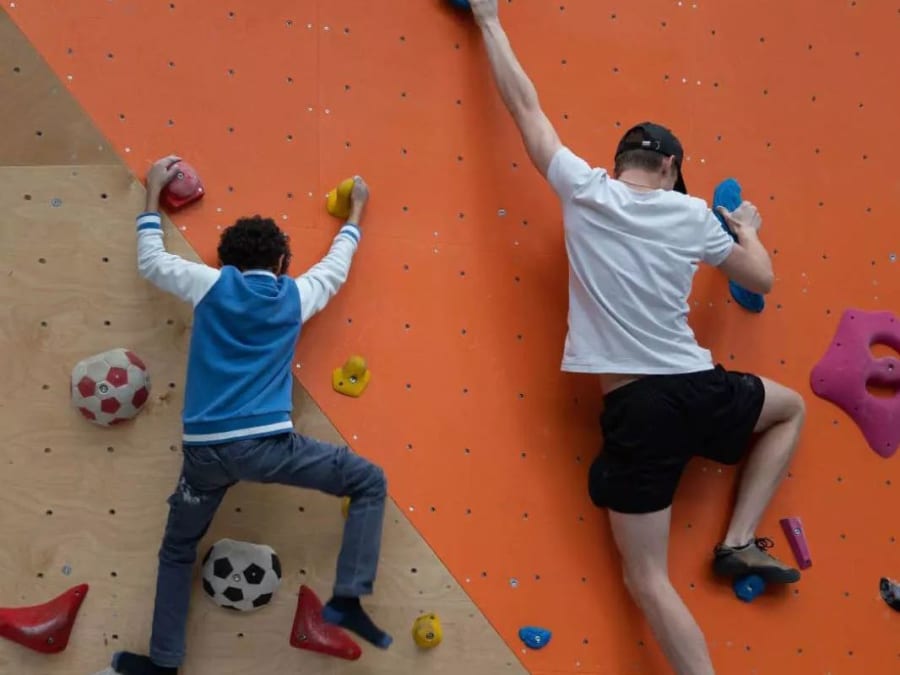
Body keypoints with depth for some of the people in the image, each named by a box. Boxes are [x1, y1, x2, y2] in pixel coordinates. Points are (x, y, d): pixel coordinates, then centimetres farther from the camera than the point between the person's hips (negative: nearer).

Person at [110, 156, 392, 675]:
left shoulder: (211, 285, 8)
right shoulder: (295, 296, 8)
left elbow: (150, 261, 23)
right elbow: (338, 265, 27)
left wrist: (153, 194, 34)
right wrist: (356, 211, 42)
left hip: (205, 450, 3)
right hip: (266, 443, -2)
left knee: (177, 550, 25)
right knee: (370, 483, 11)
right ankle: (347, 598, 1)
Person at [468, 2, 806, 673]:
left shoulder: (584, 191, -1)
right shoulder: (692, 214, 2)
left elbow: (526, 105, 8)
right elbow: (762, 278, 15)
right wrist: (748, 226, 35)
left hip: (635, 408, -1)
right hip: (698, 389, 1)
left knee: (648, 578, 7)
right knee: (791, 406, 35)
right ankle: (740, 541, 26)